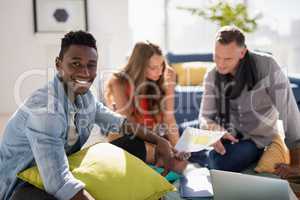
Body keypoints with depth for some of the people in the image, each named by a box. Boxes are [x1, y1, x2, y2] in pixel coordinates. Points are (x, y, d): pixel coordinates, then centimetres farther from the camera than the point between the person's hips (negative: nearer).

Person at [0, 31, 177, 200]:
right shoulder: (45, 109, -31)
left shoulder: (84, 96, -4)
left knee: (135, 145, 5)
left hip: (68, 168, 8)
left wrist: (159, 141, 1)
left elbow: (118, 122, 10)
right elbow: (59, 182, -38)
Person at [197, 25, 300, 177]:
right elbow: (205, 116, -5)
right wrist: (212, 130, -30)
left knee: (221, 162, -30)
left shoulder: (267, 65, -20)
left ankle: (207, 156, 5)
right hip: (229, 135, 5)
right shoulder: (212, 77, -6)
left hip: (258, 139, -4)